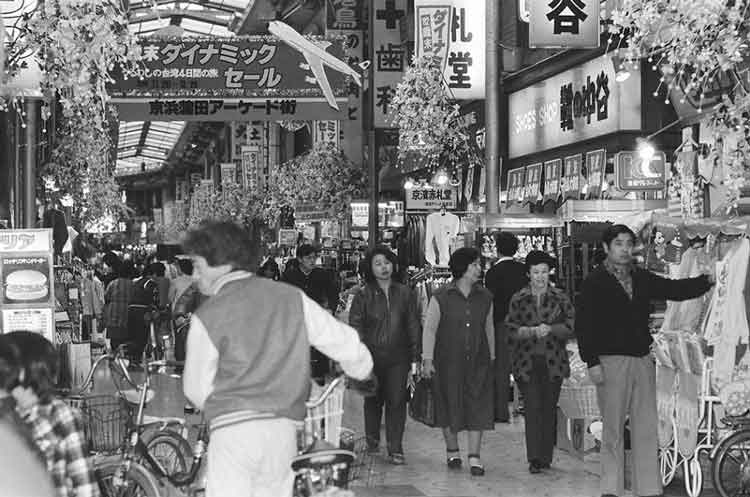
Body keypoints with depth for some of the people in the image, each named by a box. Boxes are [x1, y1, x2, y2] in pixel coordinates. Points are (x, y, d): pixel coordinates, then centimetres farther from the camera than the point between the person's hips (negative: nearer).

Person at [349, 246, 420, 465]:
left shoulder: (405, 294, 5)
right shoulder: (363, 295, -1)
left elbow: (413, 327, 9)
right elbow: (355, 326, -2)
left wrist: (414, 357, 6)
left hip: (398, 357, 0)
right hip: (372, 355, 0)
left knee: (397, 401, -6)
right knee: (373, 400, 12)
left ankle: (395, 449, -3)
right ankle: (372, 440, 34)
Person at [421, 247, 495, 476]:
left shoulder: (485, 297, 5)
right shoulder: (441, 297, -6)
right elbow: (429, 328, -5)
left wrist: (492, 357, 18)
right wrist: (427, 359, -10)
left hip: (478, 362, 2)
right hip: (448, 361, -2)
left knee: (477, 406, -5)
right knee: (449, 406, 7)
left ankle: (474, 457, -3)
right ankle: (452, 451, 25)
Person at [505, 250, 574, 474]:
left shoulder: (560, 298, 7)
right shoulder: (518, 299, 6)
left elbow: (571, 326, 1)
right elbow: (511, 329, 1)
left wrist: (550, 329, -14)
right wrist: (533, 331, -15)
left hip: (553, 361, 1)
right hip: (527, 361, -1)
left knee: (549, 408, 3)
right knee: (533, 407, -9)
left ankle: (546, 457, 12)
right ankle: (534, 458, -11)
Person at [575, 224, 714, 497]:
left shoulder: (642, 278, 14)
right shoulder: (594, 283, -2)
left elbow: (674, 289, 12)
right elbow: (583, 326, -6)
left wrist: (707, 280, -4)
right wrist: (592, 363, -13)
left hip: (643, 361, 5)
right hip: (611, 362, -5)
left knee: (647, 429, 3)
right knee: (613, 431, 1)